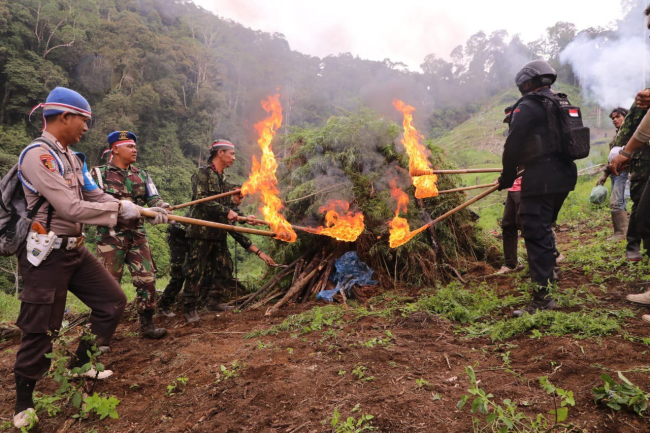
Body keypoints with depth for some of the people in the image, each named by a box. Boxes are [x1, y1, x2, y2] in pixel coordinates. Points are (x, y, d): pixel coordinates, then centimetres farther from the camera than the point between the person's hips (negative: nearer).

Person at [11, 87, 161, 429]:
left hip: (74, 249, 9)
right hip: (46, 254, -9)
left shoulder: (71, 157, 9)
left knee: (113, 301, 12)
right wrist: (119, 209, -16)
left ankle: (81, 363, 30)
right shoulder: (38, 155, -19)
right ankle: (23, 403, 24)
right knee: (41, 329, 2)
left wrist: (142, 211, 1)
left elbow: (96, 197, 10)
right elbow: (71, 208, -26)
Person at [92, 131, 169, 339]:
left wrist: (160, 206, -17)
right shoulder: (100, 173, 2)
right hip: (110, 236, -4)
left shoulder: (141, 175, 14)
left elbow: (153, 199, 7)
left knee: (147, 280, 0)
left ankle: (146, 324, 12)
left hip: (137, 235, 4)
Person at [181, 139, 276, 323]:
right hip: (201, 232, -8)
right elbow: (201, 199, -19)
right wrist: (226, 211, -22)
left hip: (219, 233, 8)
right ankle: (190, 309, 8)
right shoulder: (202, 173, -5)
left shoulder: (225, 182, 17)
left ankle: (215, 301, 25)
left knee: (225, 268, 11)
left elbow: (231, 207, 17)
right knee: (195, 271, -3)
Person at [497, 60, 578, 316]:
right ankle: (549, 273, 43)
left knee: (536, 234, -9)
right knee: (543, 228, 26)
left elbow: (512, 146, -12)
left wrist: (507, 177, 0)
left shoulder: (528, 106, -7)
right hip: (564, 175, 9)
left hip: (541, 180, -9)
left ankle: (543, 298, -10)